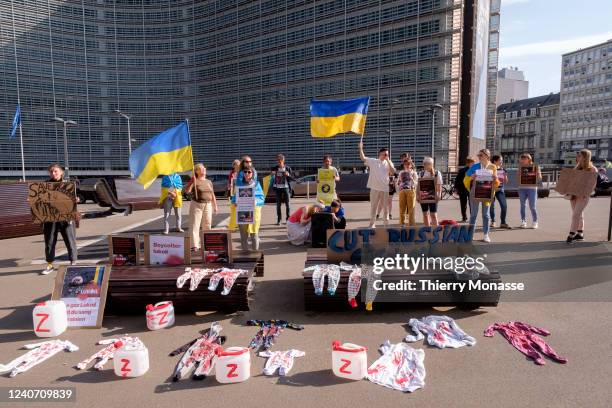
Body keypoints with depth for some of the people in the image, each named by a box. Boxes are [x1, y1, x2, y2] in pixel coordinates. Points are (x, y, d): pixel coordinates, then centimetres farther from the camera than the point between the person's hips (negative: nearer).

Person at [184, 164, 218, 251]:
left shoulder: (209, 182, 13)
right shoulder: (194, 181, -3)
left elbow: (212, 195, 17)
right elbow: (187, 191, -17)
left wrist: (215, 206, 13)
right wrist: (192, 181, -27)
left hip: (208, 205, 5)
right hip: (196, 205, -5)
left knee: (207, 225, 8)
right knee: (194, 225, -5)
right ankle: (194, 245, -2)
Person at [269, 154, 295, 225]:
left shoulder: (287, 168, -1)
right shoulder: (274, 168, 5)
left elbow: (293, 178, 0)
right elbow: (271, 178, 13)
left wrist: (288, 175, -18)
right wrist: (271, 175, -9)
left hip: (286, 188, -2)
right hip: (277, 188, 2)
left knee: (287, 204, 1)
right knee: (278, 204, 4)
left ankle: (288, 219, 10)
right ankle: (278, 219, 10)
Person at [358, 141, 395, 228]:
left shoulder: (389, 163, 7)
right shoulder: (373, 161, 5)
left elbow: (393, 172, -8)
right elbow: (363, 158, 0)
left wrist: (388, 161, -10)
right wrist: (361, 148, -11)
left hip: (385, 188, 1)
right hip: (374, 188, -1)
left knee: (385, 207, 8)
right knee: (373, 206, 5)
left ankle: (386, 223, 19)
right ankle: (372, 223, 14)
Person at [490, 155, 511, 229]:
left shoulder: (503, 170, 8)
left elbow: (505, 181, 10)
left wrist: (505, 176, -8)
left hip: (500, 189, 3)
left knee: (504, 205, -10)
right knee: (491, 206, 5)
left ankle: (503, 223, -2)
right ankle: (492, 221, 24)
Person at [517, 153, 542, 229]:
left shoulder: (535, 166, 2)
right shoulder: (521, 167, 9)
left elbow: (539, 178, 2)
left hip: (532, 188, -3)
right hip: (522, 188, 3)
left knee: (532, 207, -2)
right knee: (522, 205, 4)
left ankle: (535, 222, 11)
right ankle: (523, 221, 13)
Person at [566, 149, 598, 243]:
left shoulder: (592, 169, -7)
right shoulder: (577, 168, 12)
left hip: (583, 195, -6)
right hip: (573, 193, 6)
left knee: (576, 214, -11)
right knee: (579, 214, 12)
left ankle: (571, 234, -9)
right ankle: (580, 234, 19)